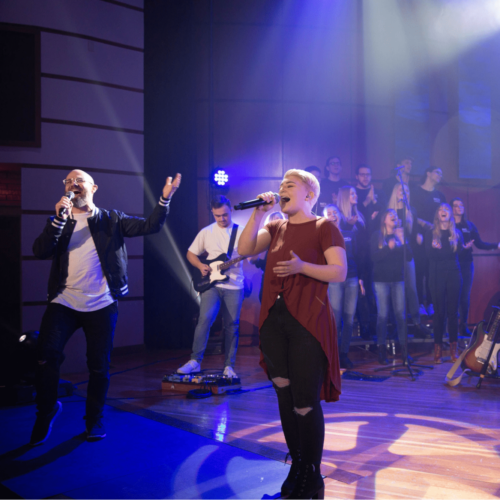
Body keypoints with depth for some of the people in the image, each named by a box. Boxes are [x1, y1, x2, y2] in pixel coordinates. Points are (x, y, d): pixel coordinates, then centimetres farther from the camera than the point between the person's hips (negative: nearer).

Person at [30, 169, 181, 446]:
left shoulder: (111, 220, 5)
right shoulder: (58, 222, 9)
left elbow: (150, 226, -3)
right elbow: (40, 251, -8)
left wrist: (165, 198, -17)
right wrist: (59, 219, -19)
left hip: (101, 305, -1)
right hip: (63, 302, 1)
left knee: (99, 367, 6)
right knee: (46, 357, -10)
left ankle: (94, 420, 24)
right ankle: (46, 411, 14)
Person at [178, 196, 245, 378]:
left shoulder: (241, 232, 5)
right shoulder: (206, 232, 7)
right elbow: (190, 253, 13)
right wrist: (200, 266, -5)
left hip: (234, 286, 0)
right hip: (212, 283, 0)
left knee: (232, 325, 2)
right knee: (205, 319, -15)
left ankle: (229, 366, 11)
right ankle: (195, 361, -6)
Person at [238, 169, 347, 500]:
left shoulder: (324, 227, 0)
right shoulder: (276, 228, 16)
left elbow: (340, 272, -9)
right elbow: (245, 248, 2)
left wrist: (302, 267, -22)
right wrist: (259, 212, -2)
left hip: (308, 323, -6)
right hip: (274, 320, 6)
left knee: (305, 403, -5)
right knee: (285, 398, 11)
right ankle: (296, 466, 26)